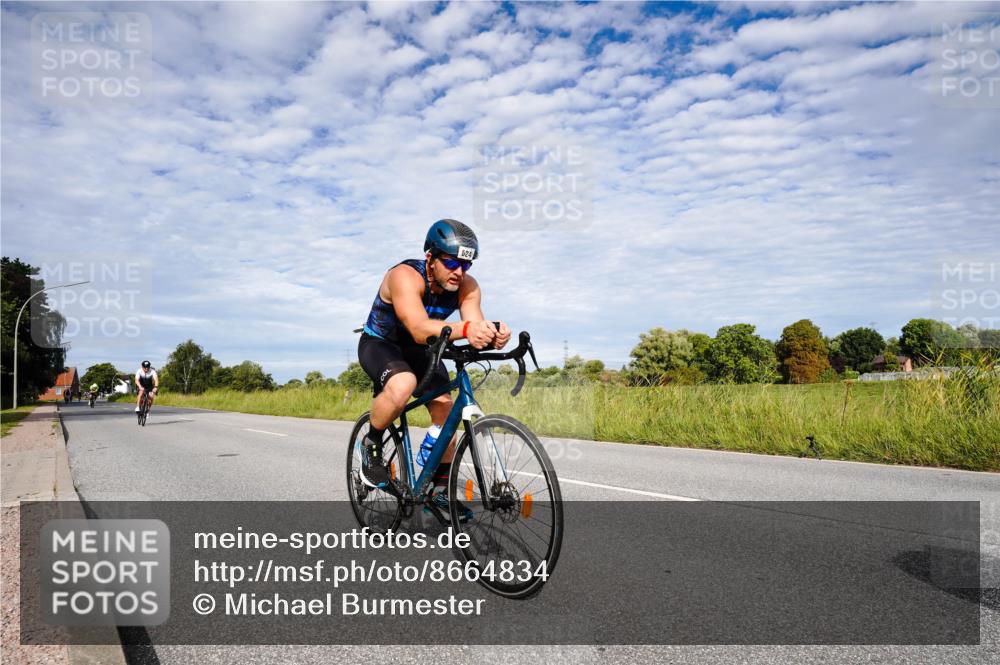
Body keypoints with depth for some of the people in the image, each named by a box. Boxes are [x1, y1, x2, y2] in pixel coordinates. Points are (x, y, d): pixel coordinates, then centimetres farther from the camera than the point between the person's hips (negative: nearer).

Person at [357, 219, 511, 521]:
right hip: (379, 344, -5)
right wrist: (465, 329, -67)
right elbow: (420, 330, -49)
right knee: (403, 385, -36)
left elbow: (475, 324, -32)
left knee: (446, 411, -8)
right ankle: (372, 446, -9)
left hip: (419, 350, 6)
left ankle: (440, 489, 11)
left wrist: (492, 334, -57)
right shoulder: (405, 276, -34)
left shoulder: (467, 286, -18)